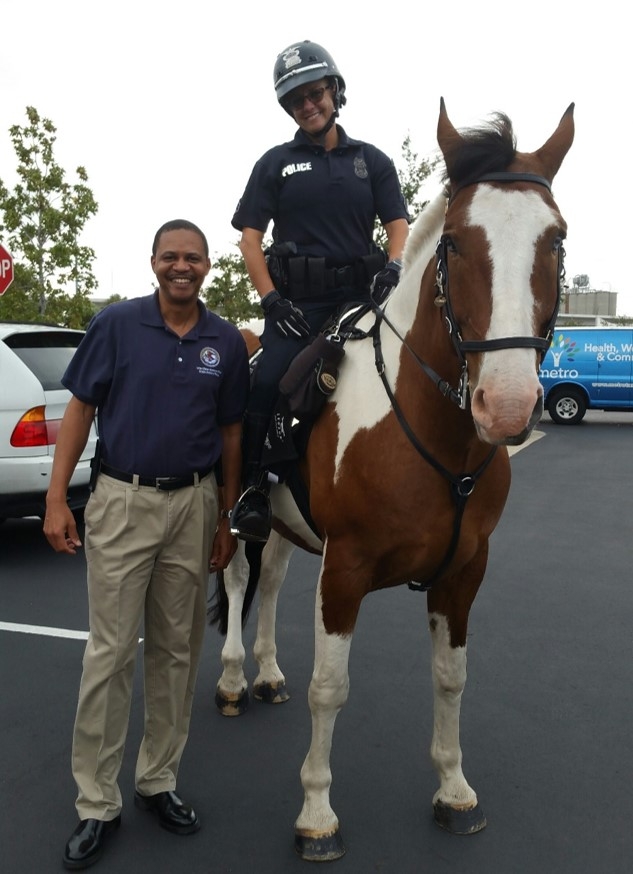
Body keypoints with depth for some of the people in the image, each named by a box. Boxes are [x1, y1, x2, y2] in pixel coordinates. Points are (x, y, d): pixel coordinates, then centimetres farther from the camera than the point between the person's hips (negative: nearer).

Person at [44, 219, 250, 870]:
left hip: (193, 505, 3)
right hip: (122, 501, -2)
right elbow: (80, 410, -1)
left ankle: (158, 781, 28)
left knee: (177, 651, 11)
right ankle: (96, 803, 15)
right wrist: (56, 500, -7)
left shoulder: (227, 342, 4)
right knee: (110, 654, 1)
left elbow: (230, 434, 8)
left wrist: (225, 519, 8)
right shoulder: (115, 324, -2)